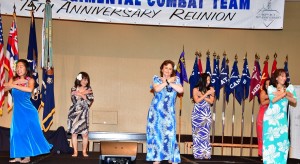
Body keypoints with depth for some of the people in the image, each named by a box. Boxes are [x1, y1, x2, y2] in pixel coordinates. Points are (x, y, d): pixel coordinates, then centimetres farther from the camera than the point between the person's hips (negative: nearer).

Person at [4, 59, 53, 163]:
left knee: (28, 132, -1)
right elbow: (6, 88, -10)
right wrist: (16, 82, -19)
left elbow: (30, 89, -25)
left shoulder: (30, 80, -4)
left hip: (28, 110, -4)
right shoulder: (13, 79, 8)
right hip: (17, 111, 4)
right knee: (17, 133, 4)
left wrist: (15, 85, -22)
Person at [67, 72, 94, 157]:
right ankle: (75, 152, 7)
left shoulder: (89, 89, 6)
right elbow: (75, 100, -11)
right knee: (74, 133, -1)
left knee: (85, 133, -5)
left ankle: (84, 151, 9)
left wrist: (80, 94, -10)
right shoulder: (74, 89, 3)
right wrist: (84, 93, -8)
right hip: (74, 113, 0)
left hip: (83, 113, 0)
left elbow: (90, 101, -7)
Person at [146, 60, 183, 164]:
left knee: (169, 134, -7)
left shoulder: (175, 80, 9)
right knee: (155, 133, 0)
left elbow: (181, 90, -10)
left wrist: (170, 82, -9)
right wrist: (167, 81, -9)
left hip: (169, 112, 0)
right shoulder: (156, 79, 8)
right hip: (156, 111, 1)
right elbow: (157, 89, -13)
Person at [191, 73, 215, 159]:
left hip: (206, 115, 1)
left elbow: (211, 101, -6)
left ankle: (205, 154, 4)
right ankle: (198, 154, 7)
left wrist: (202, 95, -13)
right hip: (197, 114, -1)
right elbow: (197, 100, -12)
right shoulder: (195, 89, -2)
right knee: (197, 134, 1)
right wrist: (206, 94, -14)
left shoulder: (210, 89, 3)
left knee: (205, 134, 0)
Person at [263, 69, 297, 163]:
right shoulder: (271, 88, 1)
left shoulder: (289, 87, 7)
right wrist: (284, 93, -8)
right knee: (270, 140, -3)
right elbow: (273, 100, -14)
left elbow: (294, 101, -2)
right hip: (271, 117, -2)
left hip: (282, 118, 2)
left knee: (282, 140, -3)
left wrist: (284, 94, -11)